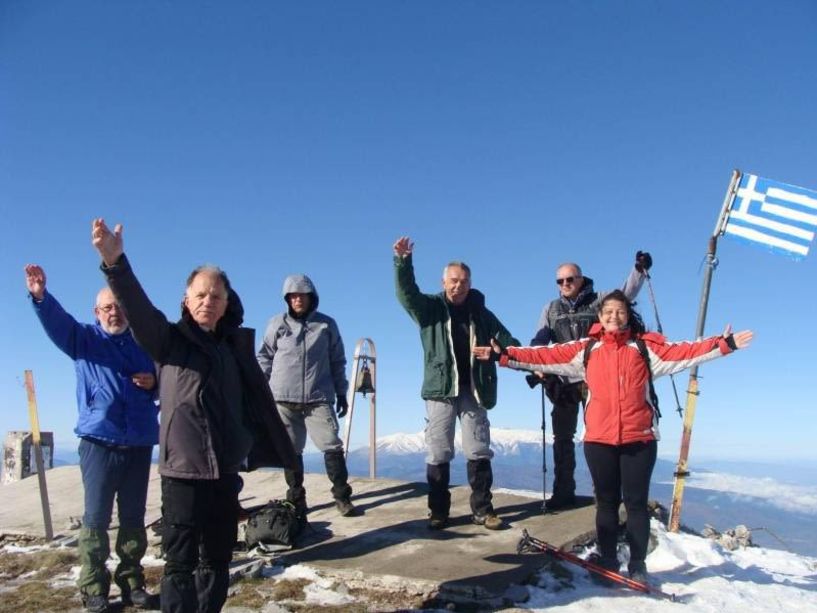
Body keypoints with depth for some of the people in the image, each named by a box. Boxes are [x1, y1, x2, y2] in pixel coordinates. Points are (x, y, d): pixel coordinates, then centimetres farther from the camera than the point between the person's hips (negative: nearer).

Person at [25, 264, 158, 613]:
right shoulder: (84, 338, 5)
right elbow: (56, 321, -15)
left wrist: (154, 382, -4)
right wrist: (40, 296, -35)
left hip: (140, 443, 3)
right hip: (99, 441, -2)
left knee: (133, 517, 10)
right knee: (96, 517, 1)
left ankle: (131, 581, 20)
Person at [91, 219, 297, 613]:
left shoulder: (235, 345, 9)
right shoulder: (169, 339, -3)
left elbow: (258, 401, 13)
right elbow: (137, 308, -22)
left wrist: (282, 453, 16)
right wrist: (115, 262, -41)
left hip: (226, 471, 5)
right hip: (183, 470, -5)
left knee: (218, 560, 15)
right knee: (180, 563, 1)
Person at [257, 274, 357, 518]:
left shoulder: (326, 324, 5)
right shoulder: (277, 323, 4)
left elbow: (337, 361, 10)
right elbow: (264, 356, 10)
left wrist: (341, 393, 9)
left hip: (319, 398, 0)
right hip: (284, 399, 1)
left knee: (332, 446, -6)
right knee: (291, 450, 5)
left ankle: (342, 496, 4)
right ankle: (296, 499, 16)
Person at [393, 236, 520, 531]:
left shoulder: (480, 313, 10)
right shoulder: (430, 307, 4)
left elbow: (506, 341, 10)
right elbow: (406, 294, -14)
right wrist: (403, 261, -30)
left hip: (474, 390, 2)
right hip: (441, 389, -2)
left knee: (479, 452, 5)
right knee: (438, 454, 3)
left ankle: (482, 509, 15)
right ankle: (438, 511, 13)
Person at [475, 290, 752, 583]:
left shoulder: (645, 346, 4)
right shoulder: (585, 350, 5)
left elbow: (682, 352, -6)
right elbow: (546, 356, 0)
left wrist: (722, 345, -17)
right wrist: (504, 355, -7)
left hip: (639, 439, -1)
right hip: (599, 440, 1)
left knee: (636, 503, 8)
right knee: (607, 502, 12)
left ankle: (637, 565, 21)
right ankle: (608, 562, 24)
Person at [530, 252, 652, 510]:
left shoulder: (598, 301, 4)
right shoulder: (551, 309, 11)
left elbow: (626, 293, -8)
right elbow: (539, 342, 5)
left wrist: (639, 269, -24)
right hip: (564, 382, 3)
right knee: (562, 436, 7)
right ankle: (563, 491, 16)